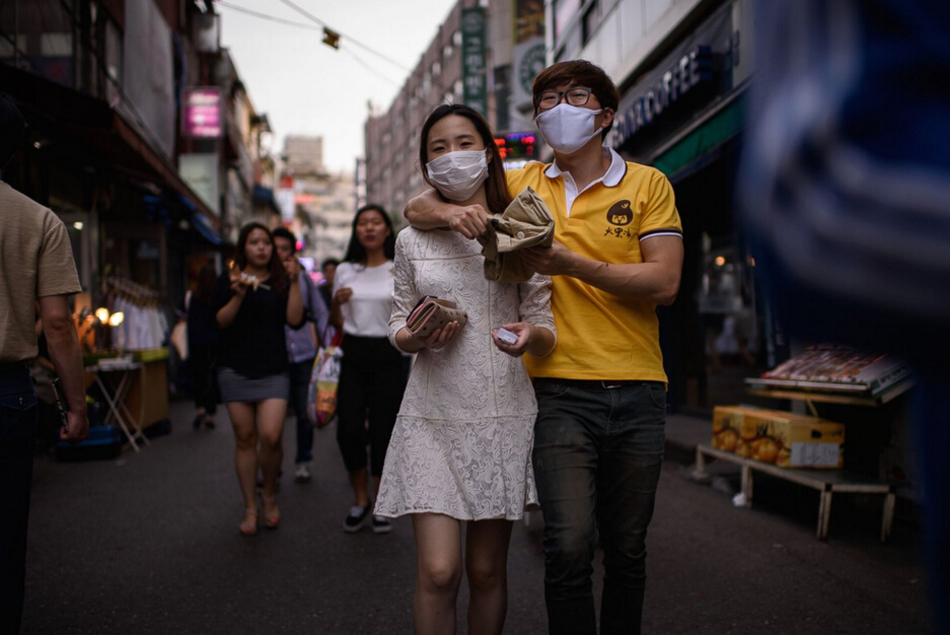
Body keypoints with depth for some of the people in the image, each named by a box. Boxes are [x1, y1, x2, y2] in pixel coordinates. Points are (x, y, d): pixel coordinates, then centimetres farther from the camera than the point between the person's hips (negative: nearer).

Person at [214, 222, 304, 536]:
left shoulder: (281, 281, 10)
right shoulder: (229, 280, 8)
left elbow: (295, 320, -2)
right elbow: (220, 321, -2)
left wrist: (294, 282, -8)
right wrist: (239, 295, -16)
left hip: (273, 369, 0)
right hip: (236, 368, 0)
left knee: (270, 436, -13)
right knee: (245, 437, 3)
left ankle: (269, 494, 13)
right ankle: (249, 507, 14)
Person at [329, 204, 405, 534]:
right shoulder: (345, 271, 10)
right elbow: (336, 322, 17)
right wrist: (336, 302, -3)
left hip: (387, 355, -2)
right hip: (353, 355, 2)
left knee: (383, 430, 0)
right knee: (348, 429, -7)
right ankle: (360, 499, 14)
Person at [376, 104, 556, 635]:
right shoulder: (413, 240, 7)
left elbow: (547, 333, 4)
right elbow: (399, 324, 14)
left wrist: (531, 336, -20)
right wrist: (417, 337, -10)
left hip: (502, 414, 0)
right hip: (433, 416, 0)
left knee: (487, 570, 8)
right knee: (439, 571, -8)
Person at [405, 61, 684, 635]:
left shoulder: (648, 184, 6)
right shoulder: (522, 185, 9)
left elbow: (664, 283, -5)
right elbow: (418, 208, 12)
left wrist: (575, 265, -15)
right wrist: (455, 213, -11)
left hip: (636, 391, 1)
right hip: (559, 390, 0)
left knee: (627, 550, 11)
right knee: (569, 546, -11)